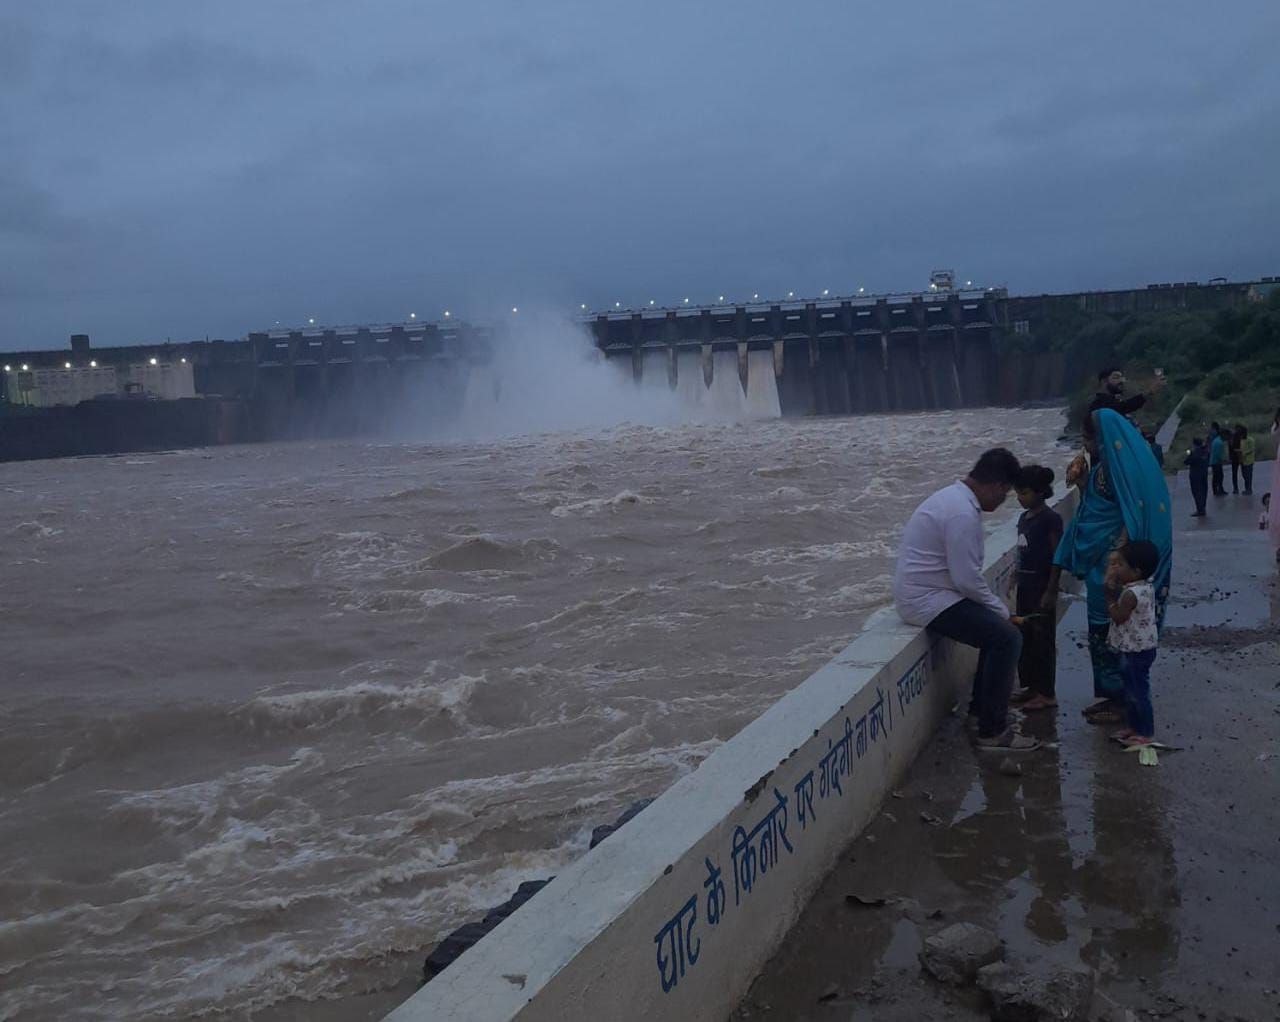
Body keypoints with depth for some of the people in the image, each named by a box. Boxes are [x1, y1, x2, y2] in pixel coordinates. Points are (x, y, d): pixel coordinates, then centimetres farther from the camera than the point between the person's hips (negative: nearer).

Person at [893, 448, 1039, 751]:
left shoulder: (955, 497, 11)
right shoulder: (962, 513, -23)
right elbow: (967, 579, -22)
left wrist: (997, 608, 14)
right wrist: (1001, 610, -7)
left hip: (924, 592, 11)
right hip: (928, 601, -11)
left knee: (998, 625, 19)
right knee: (1007, 636, -14)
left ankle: (981, 706, 30)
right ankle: (992, 731, -8)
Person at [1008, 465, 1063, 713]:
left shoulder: (1050, 519, -14)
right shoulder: (1024, 518, 11)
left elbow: (1057, 559, -15)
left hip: (1042, 588, -8)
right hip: (1025, 587, 8)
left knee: (1043, 639, -1)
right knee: (1024, 638, 13)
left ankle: (1047, 694, 7)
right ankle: (1031, 686, 24)